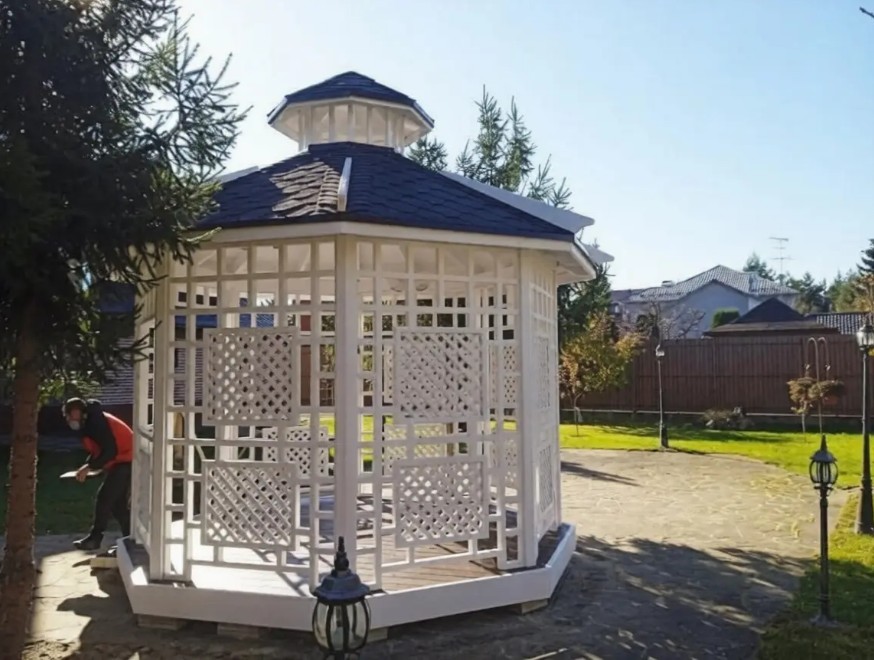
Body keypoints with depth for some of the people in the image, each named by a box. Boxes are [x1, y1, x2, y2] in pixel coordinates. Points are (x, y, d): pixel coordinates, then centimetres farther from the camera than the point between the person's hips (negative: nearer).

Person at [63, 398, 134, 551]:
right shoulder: (88, 424, 13)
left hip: (126, 462, -10)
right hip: (118, 463, 10)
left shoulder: (96, 421, -18)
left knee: (104, 497, -11)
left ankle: (94, 539, -5)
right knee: (117, 503, 12)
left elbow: (110, 451, -25)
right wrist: (87, 466, 2)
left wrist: (89, 467, -21)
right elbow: (97, 450, 18)